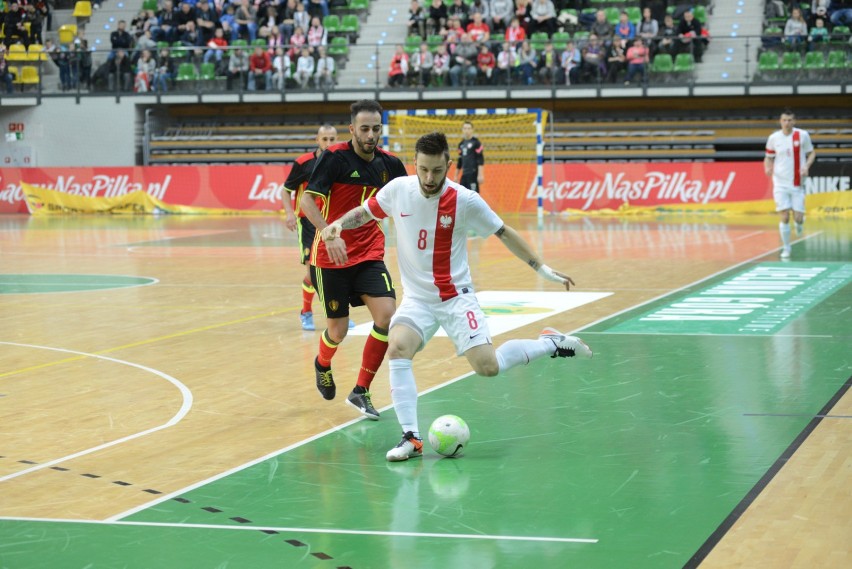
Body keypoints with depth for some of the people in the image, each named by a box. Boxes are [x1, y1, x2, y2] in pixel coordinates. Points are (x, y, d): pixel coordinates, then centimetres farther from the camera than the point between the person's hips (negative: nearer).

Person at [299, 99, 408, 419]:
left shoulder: (389, 163, 1)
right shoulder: (335, 158, -14)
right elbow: (307, 200, -21)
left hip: (370, 255, 4)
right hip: (331, 258, -4)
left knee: (388, 316, -15)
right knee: (338, 329, 3)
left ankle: (361, 391, 0)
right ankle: (323, 365, 42)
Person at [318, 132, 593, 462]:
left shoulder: (466, 201, -14)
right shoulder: (398, 190, -8)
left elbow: (504, 234, -1)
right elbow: (363, 213, 10)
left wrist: (542, 269, 1)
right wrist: (336, 226, -10)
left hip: (456, 296, -2)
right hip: (416, 298, 2)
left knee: (488, 367, -14)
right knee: (397, 348, -26)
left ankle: (550, 343, 14)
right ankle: (410, 438, -20)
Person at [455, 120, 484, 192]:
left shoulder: (476, 143, -5)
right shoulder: (461, 144, 16)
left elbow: (481, 160, -11)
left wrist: (480, 175, -18)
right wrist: (456, 176, 21)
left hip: (473, 174, -7)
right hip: (464, 175, 7)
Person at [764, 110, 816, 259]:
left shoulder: (802, 135, -3)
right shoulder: (773, 138, -1)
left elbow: (811, 153, 7)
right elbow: (769, 157, 11)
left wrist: (807, 166, -12)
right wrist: (767, 168, -11)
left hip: (798, 184, 0)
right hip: (780, 184, 0)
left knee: (798, 217, -3)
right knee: (784, 217, -7)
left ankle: (799, 223, 36)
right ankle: (786, 248, 8)